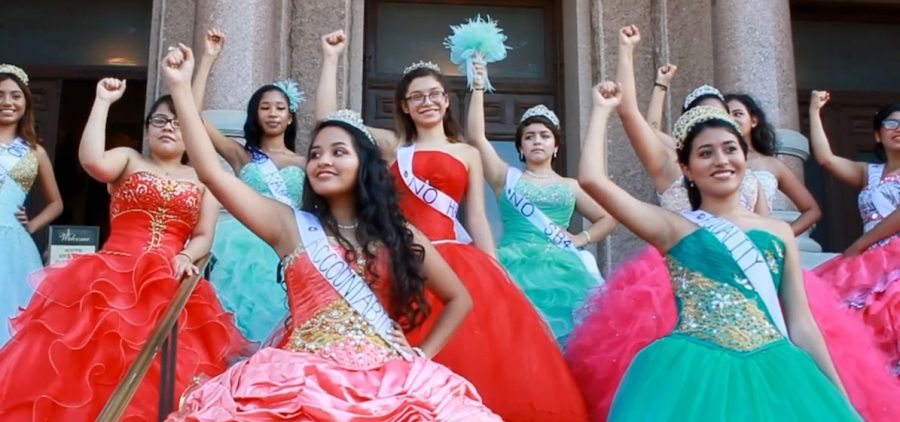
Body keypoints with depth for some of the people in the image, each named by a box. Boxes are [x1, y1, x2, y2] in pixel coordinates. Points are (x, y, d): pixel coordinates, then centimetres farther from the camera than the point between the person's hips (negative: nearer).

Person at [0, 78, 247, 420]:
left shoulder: (202, 178, 17)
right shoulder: (128, 160, 14)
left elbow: (204, 236, 10)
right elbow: (92, 161, -10)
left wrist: (186, 257, -12)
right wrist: (103, 101, -3)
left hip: (169, 285, 1)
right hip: (113, 276, 0)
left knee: (156, 377, -12)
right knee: (86, 359, -15)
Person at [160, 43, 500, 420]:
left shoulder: (399, 235, 12)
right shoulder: (291, 226, 9)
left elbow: (459, 299, 19)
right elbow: (211, 172, 2)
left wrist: (422, 355, 8)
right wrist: (180, 87, 2)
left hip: (389, 380, 1)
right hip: (304, 378, 0)